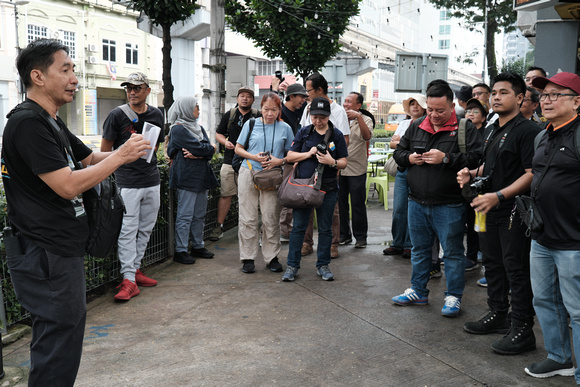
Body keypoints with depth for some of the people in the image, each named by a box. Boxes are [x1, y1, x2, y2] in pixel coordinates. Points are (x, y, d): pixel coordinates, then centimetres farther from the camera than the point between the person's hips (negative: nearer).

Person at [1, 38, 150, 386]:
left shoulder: (51, 123, 15)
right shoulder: (28, 123, -18)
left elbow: (90, 158, 20)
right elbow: (68, 185, -24)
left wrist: (127, 151, 2)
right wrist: (120, 156, -16)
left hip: (63, 250, 11)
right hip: (47, 256, -11)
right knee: (60, 348, -2)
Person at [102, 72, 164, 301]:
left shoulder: (157, 115, 8)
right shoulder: (117, 115, -5)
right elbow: (105, 149, 1)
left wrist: (147, 164, 12)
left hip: (152, 181, 5)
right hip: (127, 183, -5)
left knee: (145, 229, 12)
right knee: (128, 231, -6)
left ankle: (135, 268, 26)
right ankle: (129, 280, -2)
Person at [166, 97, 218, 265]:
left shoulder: (199, 128, 17)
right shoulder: (178, 129, -8)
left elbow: (209, 153, 5)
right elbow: (198, 148, -17)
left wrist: (197, 154, -13)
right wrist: (211, 148, 1)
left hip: (201, 176, 8)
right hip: (186, 177, -8)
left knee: (200, 213, 12)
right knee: (185, 215, -5)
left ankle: (198, 246, 23)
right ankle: (180, 251, 1)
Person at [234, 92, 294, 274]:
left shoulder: (285, 128, 6)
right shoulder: (250, 124, 6)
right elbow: (238, 148, 10)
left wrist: (279, 161, -10)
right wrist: (253, 157, -7)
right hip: (249, 173, 0)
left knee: (271, 218, 0)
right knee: (248, 218, 2)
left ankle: (272, 257, 14)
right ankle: (248, 258, 12)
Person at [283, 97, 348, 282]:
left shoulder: (337, 135, 3)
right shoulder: (303, 133, 6)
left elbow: (344, 162, 3)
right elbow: (290, 156, 5)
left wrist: (332, 162, -18)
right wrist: (308, 153, -10)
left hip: (328, 188, 0)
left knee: (325, 229, 8)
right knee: (298, 227, 2)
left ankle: (323, 265, 21)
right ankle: (292, 265, 11)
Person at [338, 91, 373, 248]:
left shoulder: (365, 120, -1)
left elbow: (367, 136, -21)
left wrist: (358, 117, -26)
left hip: (357, 169, -4)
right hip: (339, 168, 4)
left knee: (358, 205, 1)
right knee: (340, 203, 10)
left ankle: (360, 236, 13)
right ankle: (344, 234, 22)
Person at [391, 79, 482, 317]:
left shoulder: (465, 129, -6)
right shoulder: (416, 127, 10)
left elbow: (475, 158, -16)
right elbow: (399, 152, 18)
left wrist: (446, 158, -23)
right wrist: (409, 158, -3)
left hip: (449, 206, -5)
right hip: (417, 202, 5)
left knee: (453, 251, 5)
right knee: (419, 249, 17)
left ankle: (453, 297, 19)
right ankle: (418, 291, 32)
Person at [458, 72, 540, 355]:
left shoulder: (527, 130, -13)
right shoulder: (491, 130, 15)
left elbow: (531, 174, -20)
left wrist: (499, 196, -28)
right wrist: (472, 174, 6)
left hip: (514, 210, -9)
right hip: (488, 208, 9)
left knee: (516, 270, -2)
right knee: (493, 264, 17)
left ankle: (522, 330, 8)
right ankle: (497, 315, 32)